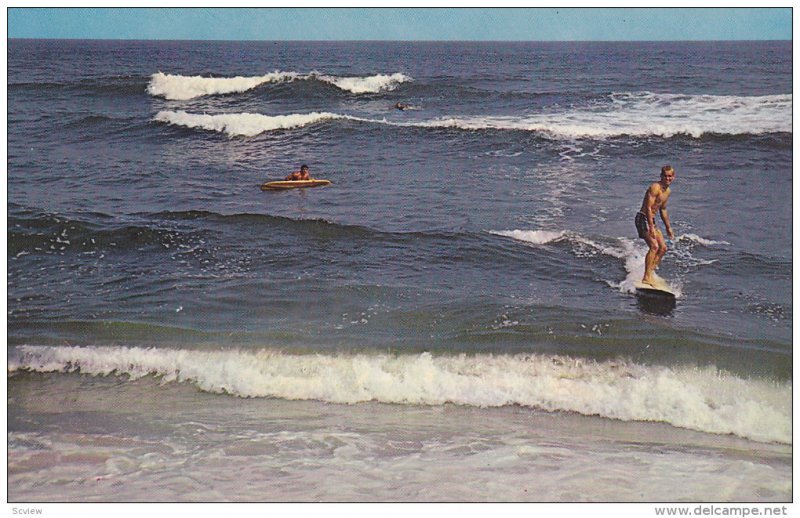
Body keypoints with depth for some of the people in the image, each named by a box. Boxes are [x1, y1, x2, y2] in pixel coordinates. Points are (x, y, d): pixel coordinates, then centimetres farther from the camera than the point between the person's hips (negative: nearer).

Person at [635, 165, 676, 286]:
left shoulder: (667, 191, 12)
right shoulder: (655, 187, -17)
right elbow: (648, 208, -24)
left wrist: (668, 228, 27)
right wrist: (651, 227, -30)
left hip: (651, 220, 10)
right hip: (643, 218, -10)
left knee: (663, 248, 9)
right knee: (654, 246, -21)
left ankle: (651, 272, 13)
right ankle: (646, 277, -21)